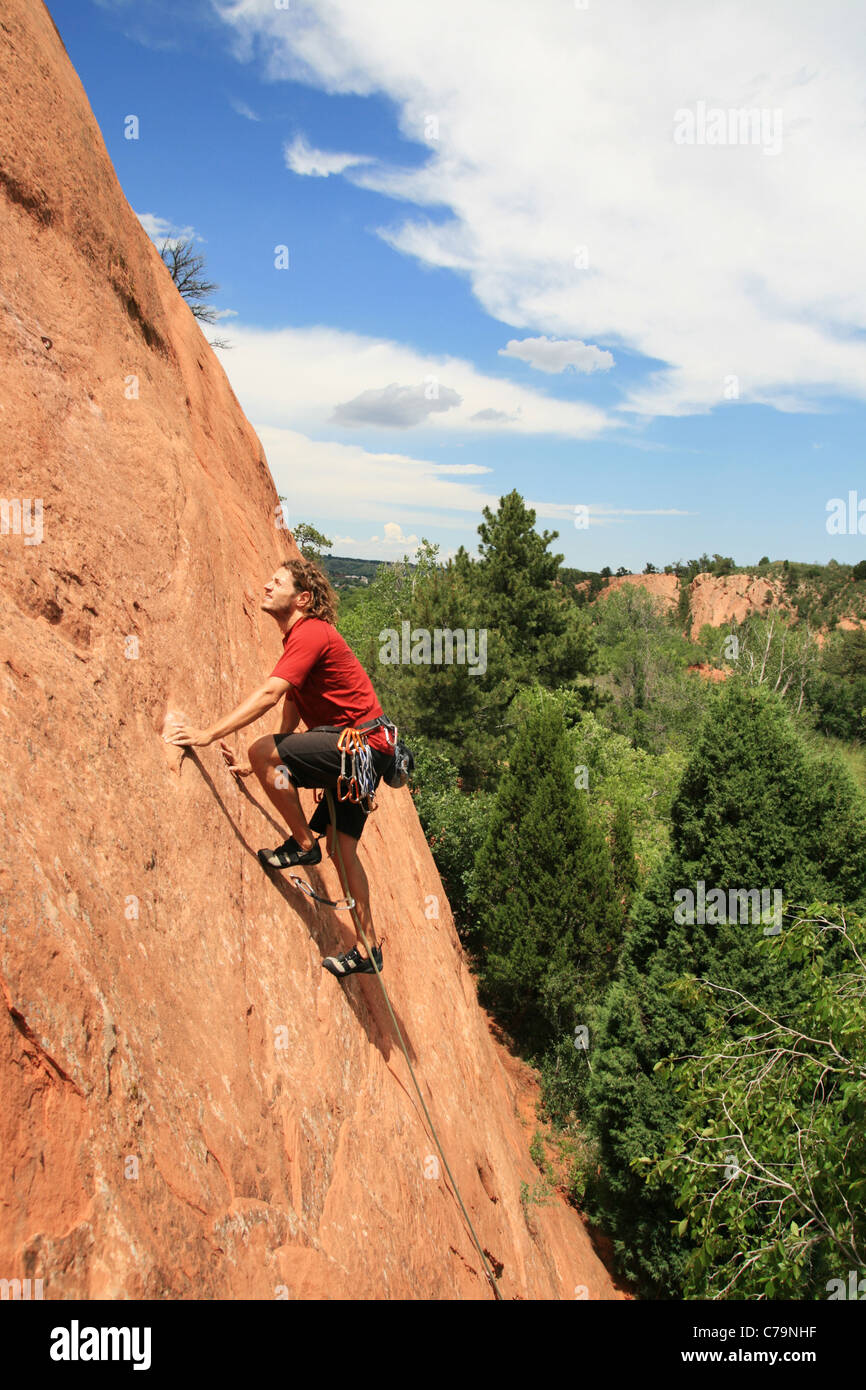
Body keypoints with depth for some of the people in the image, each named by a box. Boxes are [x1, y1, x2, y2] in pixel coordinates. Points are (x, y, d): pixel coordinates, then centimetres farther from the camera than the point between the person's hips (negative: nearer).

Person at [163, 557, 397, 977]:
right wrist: (257, 765, 16)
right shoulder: (300, 639, 20)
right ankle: (367, 948, 19)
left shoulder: (310, 634, -12)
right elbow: (289, 723, 21)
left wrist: (209, 734, -27)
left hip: (362, 743, -10)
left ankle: (303, 843, -6)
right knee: (342, 848, 12)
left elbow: (268, 694, -25)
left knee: (264, 750, -20)